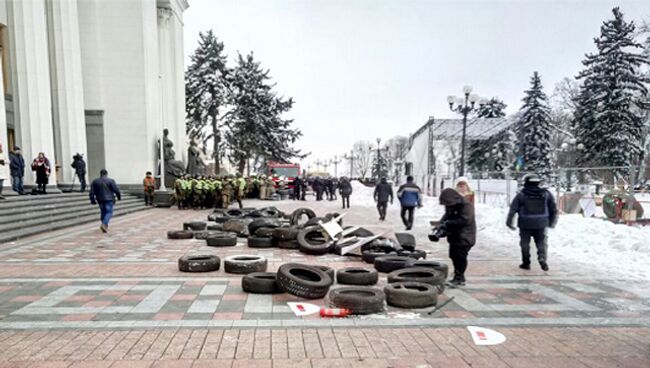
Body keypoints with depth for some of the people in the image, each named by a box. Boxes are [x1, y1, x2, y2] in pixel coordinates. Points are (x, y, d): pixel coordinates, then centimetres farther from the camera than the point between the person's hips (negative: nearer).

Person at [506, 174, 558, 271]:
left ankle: (526, 263, 17)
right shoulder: (546, 194, 2)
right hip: (541, 224, 2)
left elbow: (513, 209, -8)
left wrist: (509, 222, 2)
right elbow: (554, 209, 8)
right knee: (541, 243, 11)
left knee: (525, 243, 11)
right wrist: (552, 222, 19)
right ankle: (542, 259, -11)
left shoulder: (521, 195, -6)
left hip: (525, 224, -1)